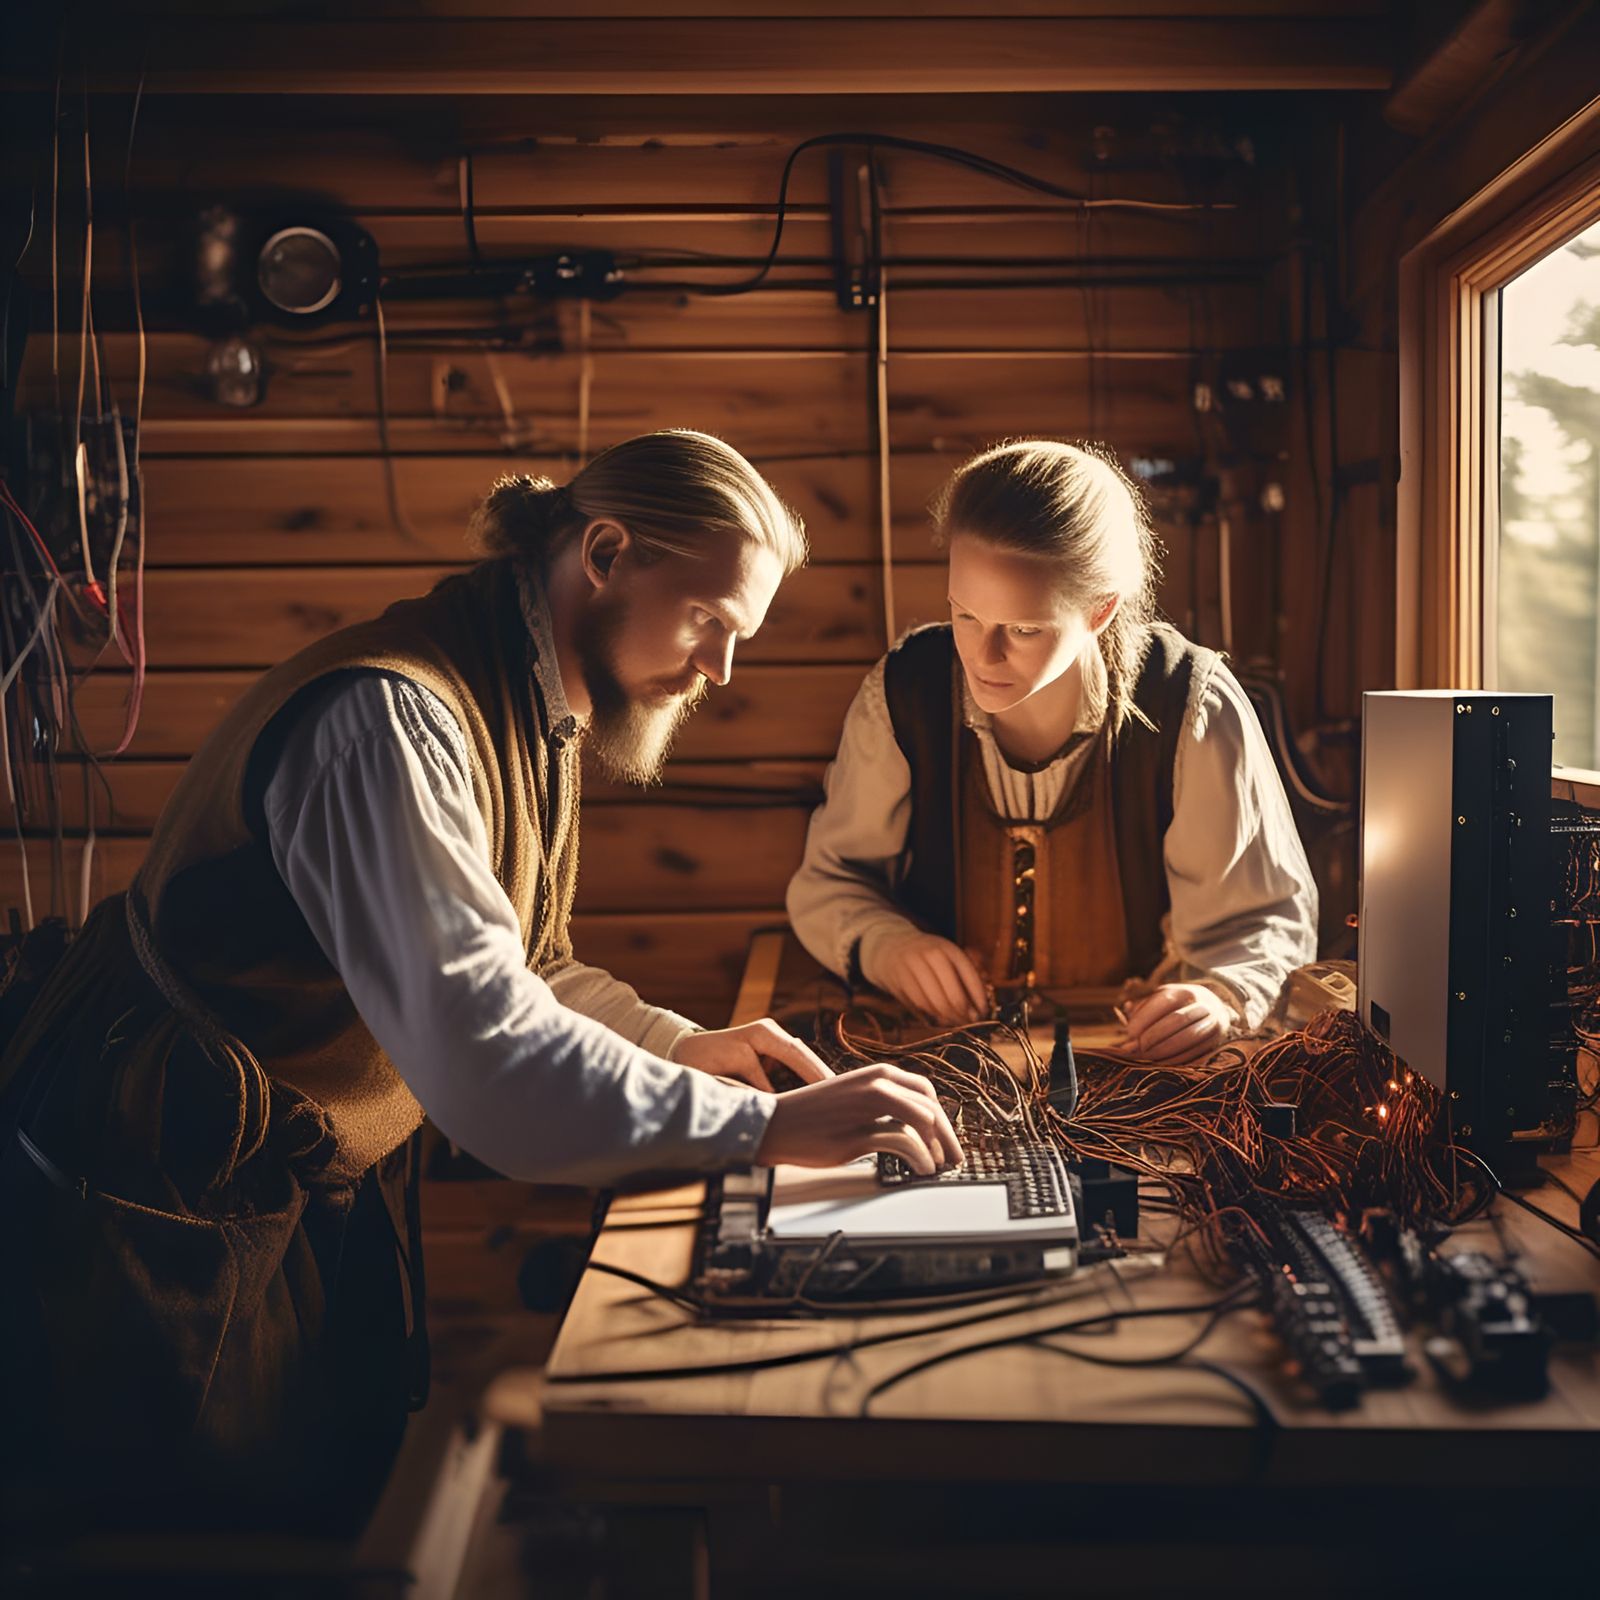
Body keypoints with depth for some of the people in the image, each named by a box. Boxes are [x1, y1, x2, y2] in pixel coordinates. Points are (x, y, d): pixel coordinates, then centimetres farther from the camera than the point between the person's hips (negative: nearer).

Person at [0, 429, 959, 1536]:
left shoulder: (534, 714, 3)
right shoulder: (391, 719, -30)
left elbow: (511, 958, 13)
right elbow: (483, 1049, -38)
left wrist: (676, 1043, -1)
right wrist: (768, 1126, -33)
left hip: (332, 1180, 9)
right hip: (167, 1210, -9)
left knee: (370, 1503, 18)